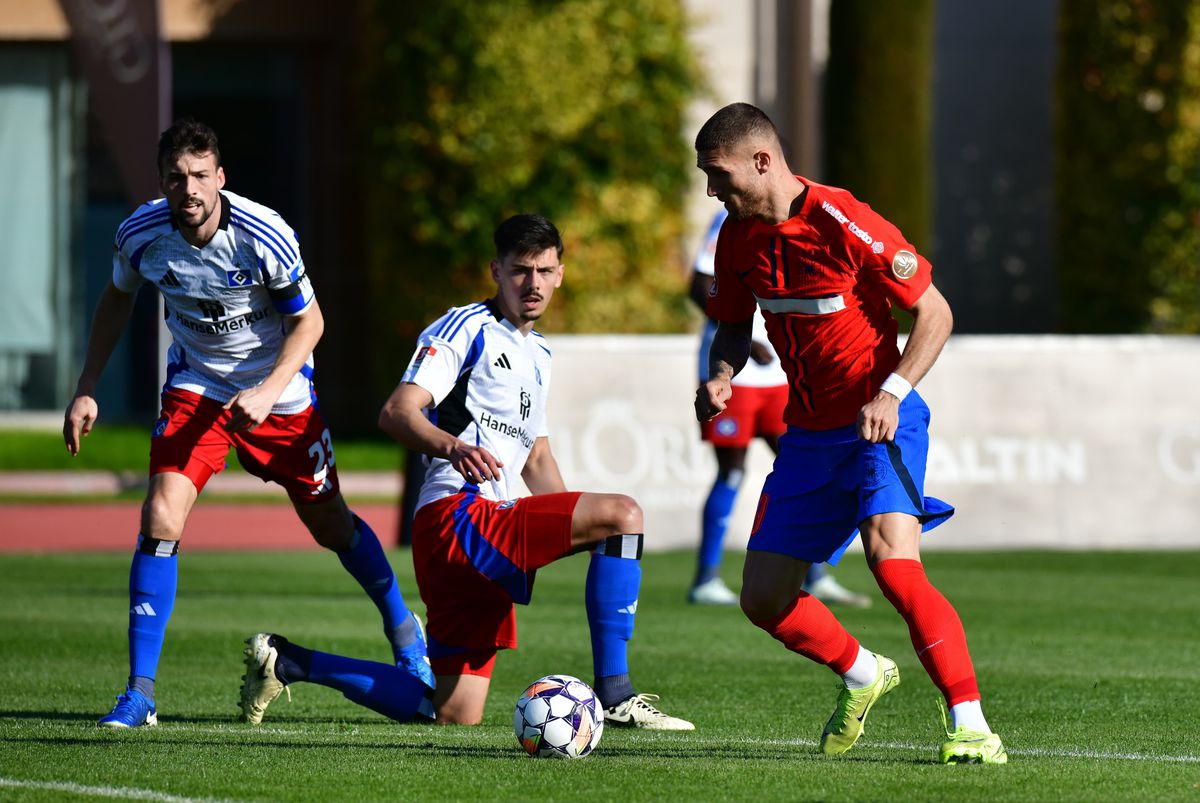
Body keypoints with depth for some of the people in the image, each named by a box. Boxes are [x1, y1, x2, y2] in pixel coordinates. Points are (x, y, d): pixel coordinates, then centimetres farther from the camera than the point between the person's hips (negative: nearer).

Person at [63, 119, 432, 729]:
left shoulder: (264, 236, -27)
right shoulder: (141, 234, -18)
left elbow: (309, 320, -13)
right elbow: (117, 298, 4)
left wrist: (267, 392, -26)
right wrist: (86, 391, 1)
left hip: (277, 387, -1)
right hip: (195, 383, 2)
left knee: (330, 525, 9)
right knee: (160, 519, -17)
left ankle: (403, 629, 38)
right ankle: (140, 694, -13)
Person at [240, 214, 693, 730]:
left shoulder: (539, 356, 26)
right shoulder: (467, 328, -1)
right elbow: (397, 413, -14)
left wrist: (584, 536, 19)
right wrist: (451, 446, -35)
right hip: (456, 515, -9)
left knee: (456, 716, 4)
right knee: (624, 512, -21)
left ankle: (288, 662, 15)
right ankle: (615, 696, -21)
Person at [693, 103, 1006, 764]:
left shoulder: (842, 224, -19)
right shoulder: (738, 236, 2)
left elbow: (934, 313, -13)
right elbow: (735, 326, 18)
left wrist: (891, 394, -24)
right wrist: (720, 376, -4)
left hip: (879, 424, -7)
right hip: (808, 432, 7)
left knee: (892, 561, -29)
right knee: (764, 599, 3)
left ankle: (970, 724, -22)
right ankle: (861, 675, 31)